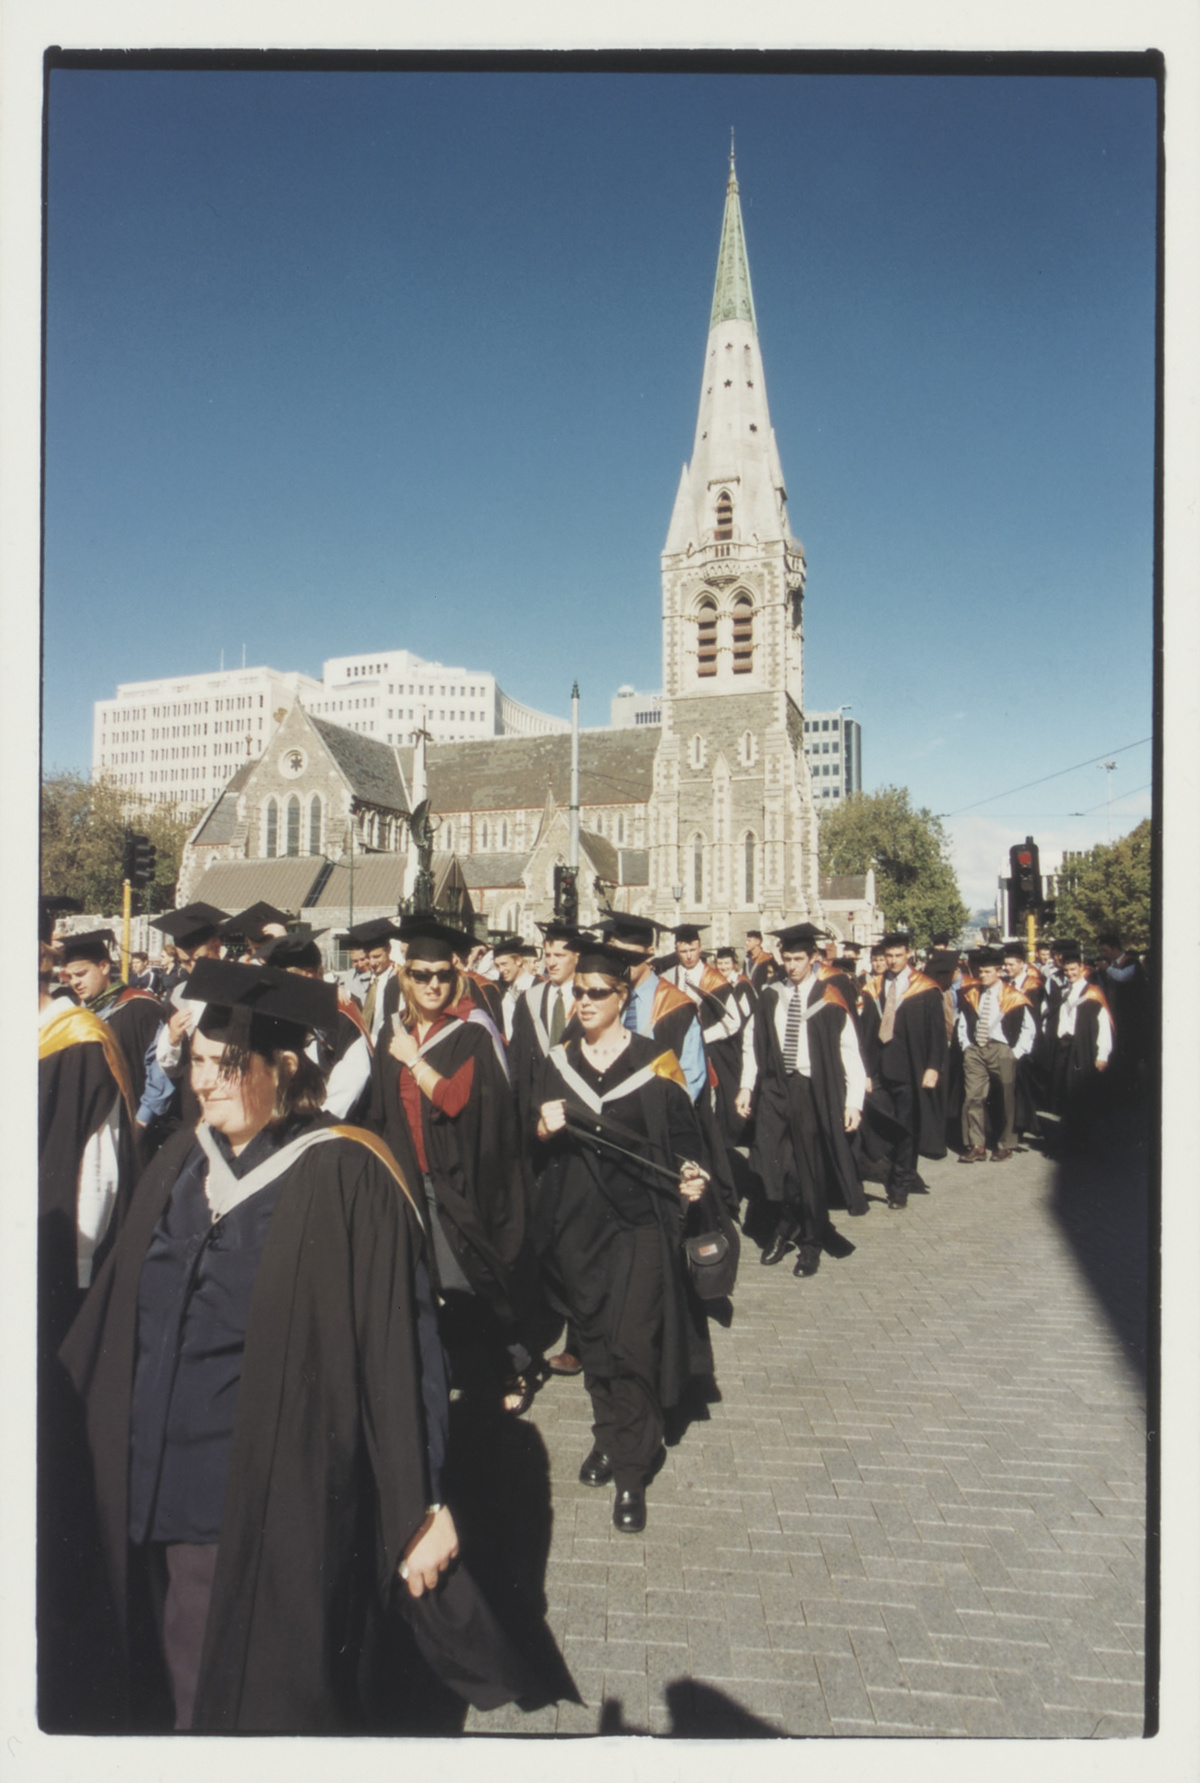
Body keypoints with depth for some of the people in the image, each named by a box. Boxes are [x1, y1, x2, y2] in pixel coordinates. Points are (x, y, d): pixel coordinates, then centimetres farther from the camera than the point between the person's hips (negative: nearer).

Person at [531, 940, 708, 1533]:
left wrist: (689, 1174, -21)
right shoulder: (558, 1060, 5)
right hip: (576, 1220, 4)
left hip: (638, 1220, -4)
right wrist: (545, 1129, -14)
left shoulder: (655, 1064, -6)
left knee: (632, 1343, -3)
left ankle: (631, 1471, 11)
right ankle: (608, 1433, 35)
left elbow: (682, 1137, -2)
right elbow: (537, 1144, 8)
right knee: (592, 1333, 14)